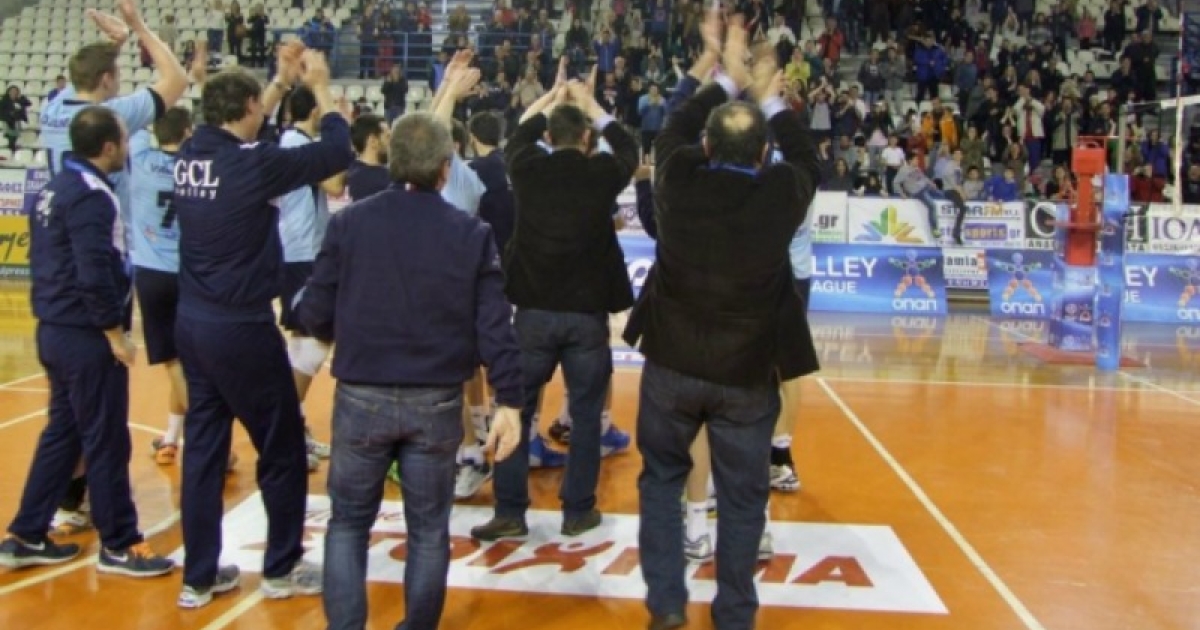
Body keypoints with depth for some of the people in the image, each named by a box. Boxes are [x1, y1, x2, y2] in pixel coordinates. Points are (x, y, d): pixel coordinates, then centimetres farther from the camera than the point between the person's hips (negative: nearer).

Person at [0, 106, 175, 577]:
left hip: (55, 330, 10)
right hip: (86, 337, -10)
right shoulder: (90, 195, -18)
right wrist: (115, 333, -17)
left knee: (62, 434, 17)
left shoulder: (54, 190, 12)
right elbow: (94, 274, -25)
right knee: (106, 442, 1)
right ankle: (119, 545, 12)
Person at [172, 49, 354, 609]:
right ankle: (282, 569, 20)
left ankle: (199, 576, 20)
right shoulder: (253, 163, -16)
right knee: (282, 450, 9)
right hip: (242, 328, -7)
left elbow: (233, 130, 24)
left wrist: (282, 82, 26)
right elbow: (338, 151, -9)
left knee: (202, 448, 13)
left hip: (193, 323, 7)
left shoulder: (190, 156, 3)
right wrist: (320, 86, 5)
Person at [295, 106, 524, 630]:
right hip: (437, 403, 0)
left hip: (361, 398, 0)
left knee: (349, 522, 17)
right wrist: (509, 401, -3)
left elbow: (313, 315, -3)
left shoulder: (349, 222, -4)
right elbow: (494, 325, -7)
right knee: (428, 529, 15)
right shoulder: (472, 233, -4)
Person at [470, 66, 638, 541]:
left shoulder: (527, 168, -1)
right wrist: (591, 104, 29)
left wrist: (553, 96, 34)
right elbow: (629, 147, 19)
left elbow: (518, 136, 22)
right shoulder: (602, 173, -3)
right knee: (586, 415, 10)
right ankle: (578, 511, 16)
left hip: (534, 311, 1)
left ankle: (509, 512, 11)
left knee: (516, 410, 10)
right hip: (588, 314, -1)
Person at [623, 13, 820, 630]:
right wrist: (771, 100, 21)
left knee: (662, 476, 20)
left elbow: (672, 131, 10)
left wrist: (726, 79, 20)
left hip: (672, 361, 1)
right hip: (749, 371, -1)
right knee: (742, 497, 12)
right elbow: (807, 158, 10)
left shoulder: (678, 178, -11)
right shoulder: (783, 192, -13)